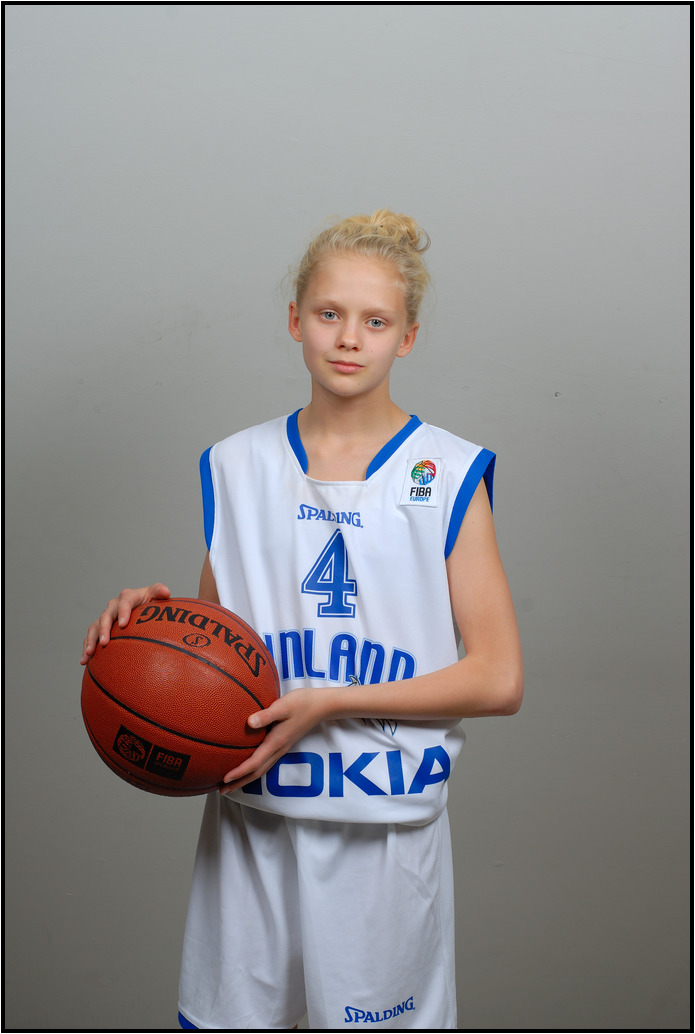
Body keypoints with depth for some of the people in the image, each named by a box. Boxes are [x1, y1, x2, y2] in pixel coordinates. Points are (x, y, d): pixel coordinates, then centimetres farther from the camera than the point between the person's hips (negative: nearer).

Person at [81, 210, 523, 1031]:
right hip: (249, 820, 3)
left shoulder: (448, 474, -4)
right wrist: (158, 618, -8)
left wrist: (329, 701, -14)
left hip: (384, 831, -2)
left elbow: (498, 679, -8)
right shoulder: (236, 467, 6)